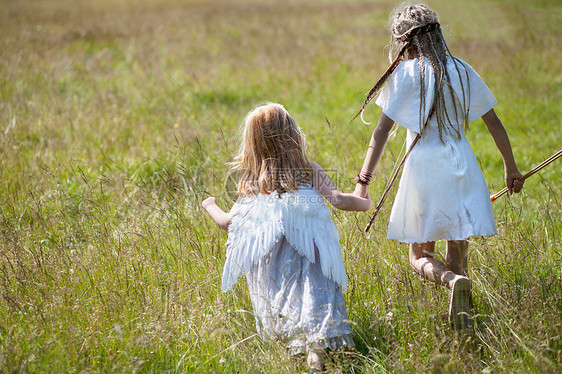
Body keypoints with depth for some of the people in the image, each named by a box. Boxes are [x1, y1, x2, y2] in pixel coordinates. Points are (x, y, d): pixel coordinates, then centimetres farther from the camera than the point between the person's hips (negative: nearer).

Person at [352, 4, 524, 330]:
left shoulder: (406, 73, -3)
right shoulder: (461, 70, 8)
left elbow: (382, 130, -8)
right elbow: (494, 123, 11)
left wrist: (364, 180, -8)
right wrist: (511, 167, 21)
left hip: (424, 165, -3)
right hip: (461, 163, 4)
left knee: (421, 255, 5)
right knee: (458, 249, 13)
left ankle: (453, 280, -25)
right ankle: (461, 315, 5)